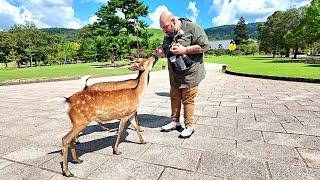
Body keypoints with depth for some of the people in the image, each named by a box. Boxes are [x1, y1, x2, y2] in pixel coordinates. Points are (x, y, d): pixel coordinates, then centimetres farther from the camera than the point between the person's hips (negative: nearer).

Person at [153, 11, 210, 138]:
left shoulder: (192, 28, -11)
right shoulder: (167, 35, 11)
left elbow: (205, 46, -16)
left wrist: (185, 49, -21)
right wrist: (160, 53, -2)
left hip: (190, 74, -7)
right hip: (174, 75, 7)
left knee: (188, 100, -1)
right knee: (174, 98, 12)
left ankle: (189, 126, 14)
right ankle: (175, 122, 28)